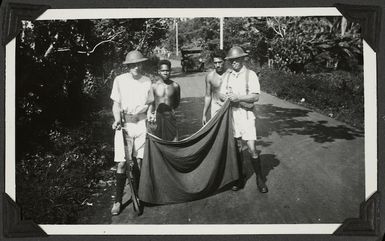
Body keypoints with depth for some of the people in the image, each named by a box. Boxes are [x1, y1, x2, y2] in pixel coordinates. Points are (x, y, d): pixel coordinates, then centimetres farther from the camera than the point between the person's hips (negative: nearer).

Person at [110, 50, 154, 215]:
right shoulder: (120, 80, -1)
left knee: (139, 161, 4)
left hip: (141, 123, 2)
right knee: (122, 163, -5)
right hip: (125, 124, -1)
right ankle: (118, 200, 5)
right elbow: (116, 104, 3)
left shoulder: (147, 81, 4)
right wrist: (117, 120, -10)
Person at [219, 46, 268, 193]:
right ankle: (240, 178, 22)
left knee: (252, 149, -7)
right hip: (232, 114, 4)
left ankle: (260, 179, 8)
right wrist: (227, 97, -16)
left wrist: (238, 98, -20)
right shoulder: (228, 76, 11)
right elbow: (221, 95, 6)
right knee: (237, 147, 11)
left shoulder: (250, 74, -4)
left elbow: (255, 96, -12)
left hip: (246, 115, -4)